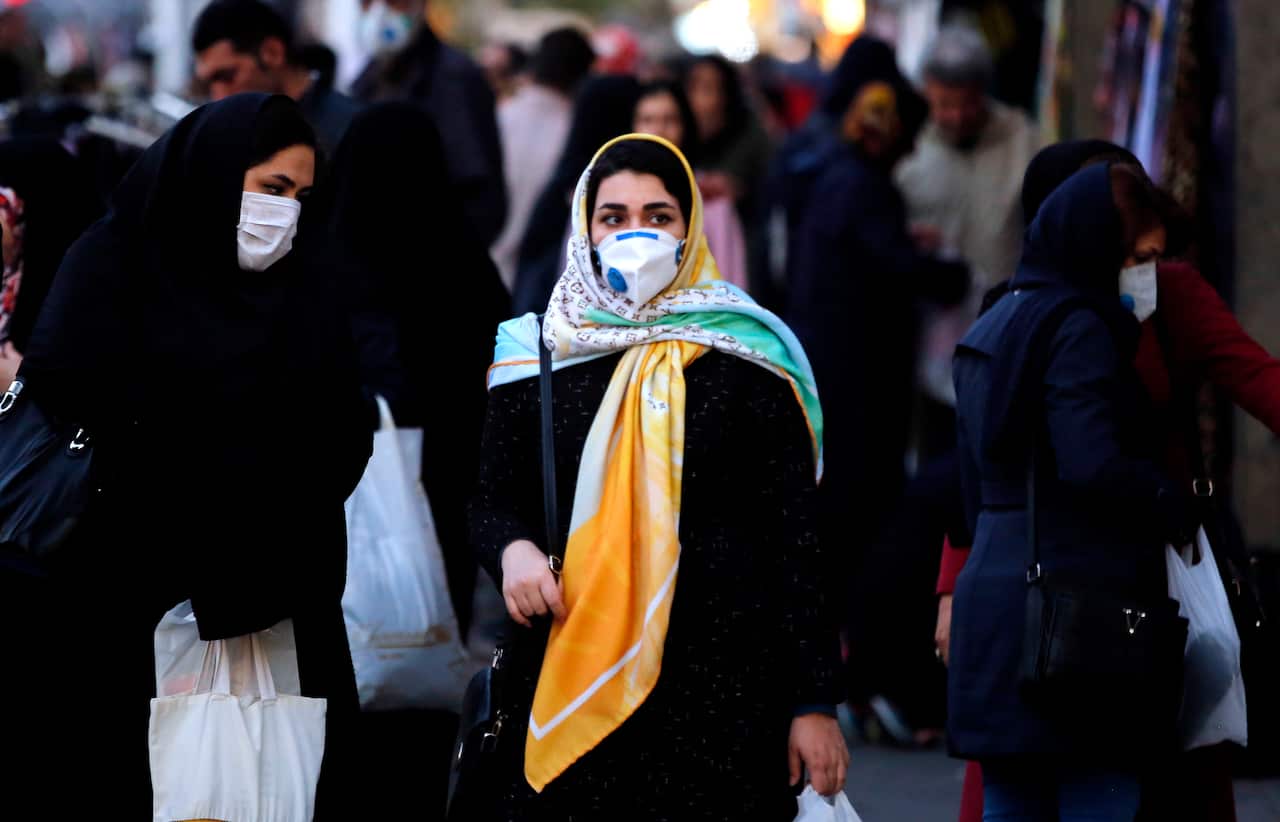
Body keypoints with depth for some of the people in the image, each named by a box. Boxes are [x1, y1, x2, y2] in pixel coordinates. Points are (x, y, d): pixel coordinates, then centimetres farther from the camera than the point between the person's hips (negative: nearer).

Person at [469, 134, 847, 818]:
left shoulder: (747, 358, 2)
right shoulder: (535, 354, 8)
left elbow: (795, 537, 2)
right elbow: (493, 501, 16)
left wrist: (814, 701, -3)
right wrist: (513, 549, -8)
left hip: (721, 683, -2)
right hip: (566, 685, 2)